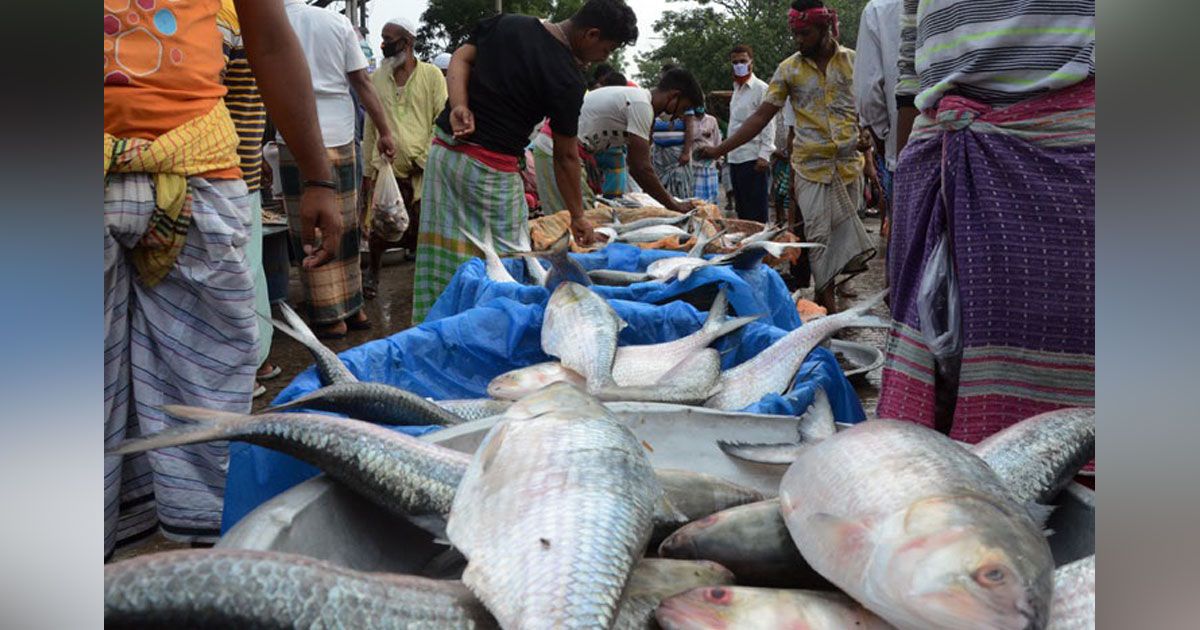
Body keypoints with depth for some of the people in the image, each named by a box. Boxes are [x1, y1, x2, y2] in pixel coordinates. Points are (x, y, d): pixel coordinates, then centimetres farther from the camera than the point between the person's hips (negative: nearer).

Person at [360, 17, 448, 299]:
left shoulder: (431, 75, 2)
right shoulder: (377, 78, 12)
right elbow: (370, 128, 13)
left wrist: (425, 158, -9)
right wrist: (367, 172, 10)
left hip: (423, 170, -3)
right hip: (386, 168, 3)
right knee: (379, 228, 3)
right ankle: (373, 272, 27)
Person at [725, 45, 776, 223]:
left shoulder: (760, 89, -5)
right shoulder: (736, 89, 19)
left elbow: (768, 125, -10)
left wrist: (764, 155, -18)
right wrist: (728, 152, 16)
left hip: (753, 159, -8)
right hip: (735, 159, 8)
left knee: (756, 214, -6)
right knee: (741, 211, 12)